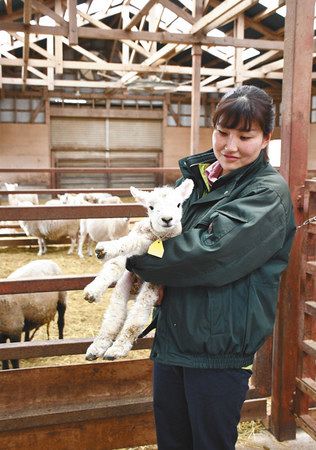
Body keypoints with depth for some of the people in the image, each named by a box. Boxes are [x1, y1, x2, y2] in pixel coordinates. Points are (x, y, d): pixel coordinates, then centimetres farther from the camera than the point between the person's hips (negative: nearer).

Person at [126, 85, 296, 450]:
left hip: (219, 348, -6)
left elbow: (214, 253, -25)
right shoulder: (199, 177, 9)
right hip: (172, 334, 7)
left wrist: (136, 258, -13)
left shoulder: (268, 193, -13)